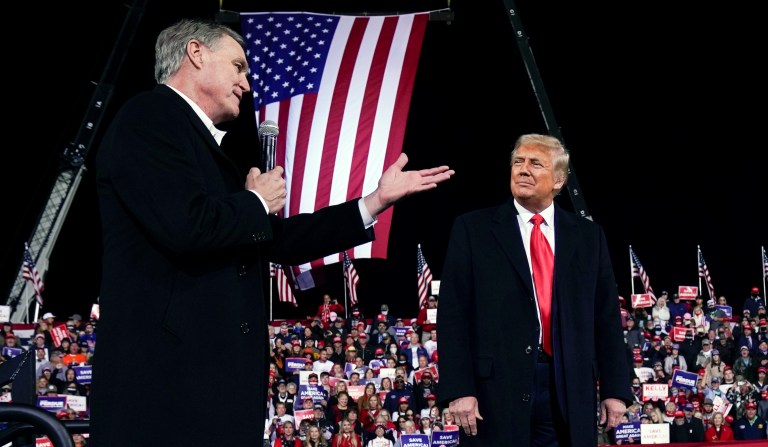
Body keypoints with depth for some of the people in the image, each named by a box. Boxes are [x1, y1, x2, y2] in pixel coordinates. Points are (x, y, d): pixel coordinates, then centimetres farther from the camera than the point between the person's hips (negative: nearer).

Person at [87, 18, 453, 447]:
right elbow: (185, 226, -22)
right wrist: (258, 203, -2)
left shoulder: (207, 146, 23)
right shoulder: (150, 116, -6)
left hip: (214, 377, 10)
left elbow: (279, 241, 25)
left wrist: (377, 200, 23)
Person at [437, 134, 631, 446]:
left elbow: (607, 318, 11)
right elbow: (454, 315, -1)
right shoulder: (473, 229, 4)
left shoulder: (588, 236, 12)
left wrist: (615, 390, 5)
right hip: (498, 387, -2)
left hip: (570, 389, 2)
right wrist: (458, 390, -10)